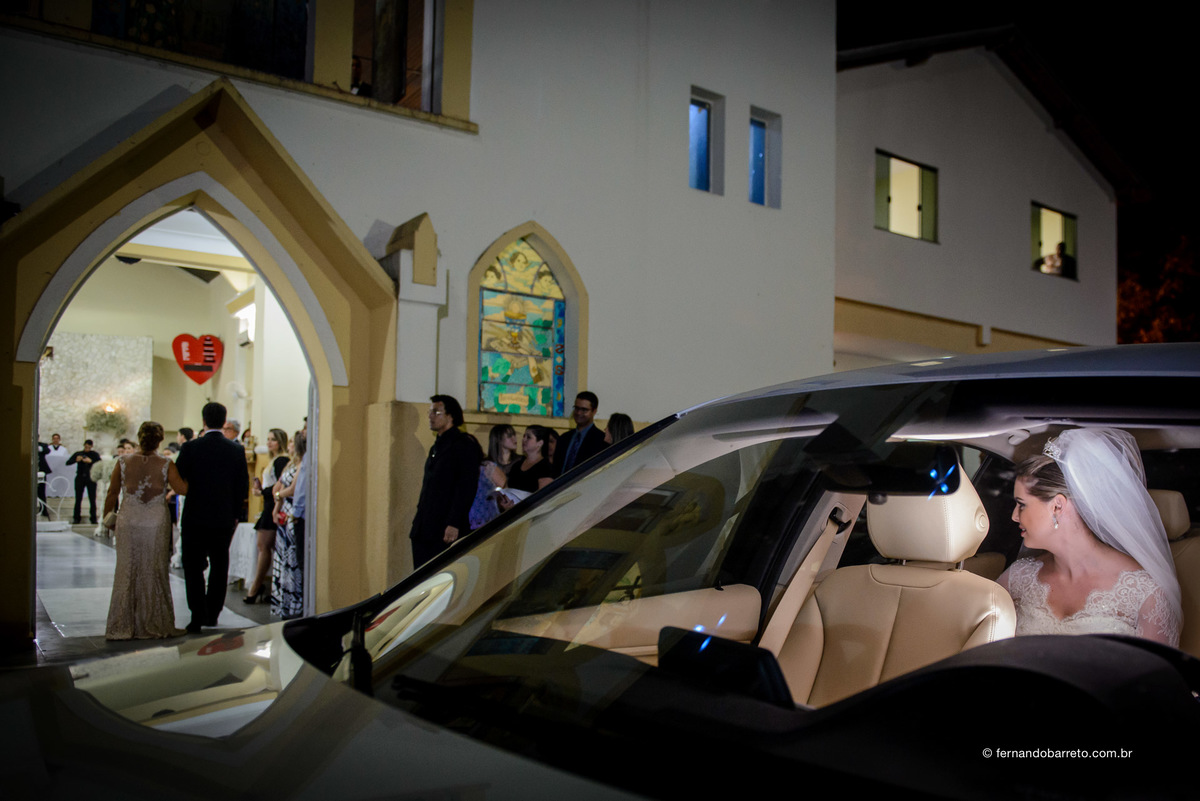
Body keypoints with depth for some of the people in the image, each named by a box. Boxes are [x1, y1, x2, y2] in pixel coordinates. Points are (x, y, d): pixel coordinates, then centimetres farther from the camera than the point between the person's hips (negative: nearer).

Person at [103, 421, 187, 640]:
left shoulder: (123, 462, -2)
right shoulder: (165, 465, -8)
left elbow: (112, 493, 5)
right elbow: (183, 489, -14)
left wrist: (106, 516, 19)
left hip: (128, 522, 2)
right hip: (156, 523, -1)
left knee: (126, 571, 10)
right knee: (155, 572, 8)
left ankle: (122, 626, 15)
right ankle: (154, 624, 14)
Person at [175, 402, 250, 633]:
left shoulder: (191, 447, -10)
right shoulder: (237, 450, -2)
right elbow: (243, 485, 2)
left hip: (195, 517, -2)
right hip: (224, 519, 2)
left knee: (193, 567, 5)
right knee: (219, 567, 13)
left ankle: (198, 615, -2)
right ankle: (212, 614, 19)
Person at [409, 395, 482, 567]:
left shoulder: (464, 445, -8)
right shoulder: (437, 446, 20)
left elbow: (466, 488, -15)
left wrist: (454, 524, -21)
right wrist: (420, 512, 16)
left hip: (446, 532, -8)